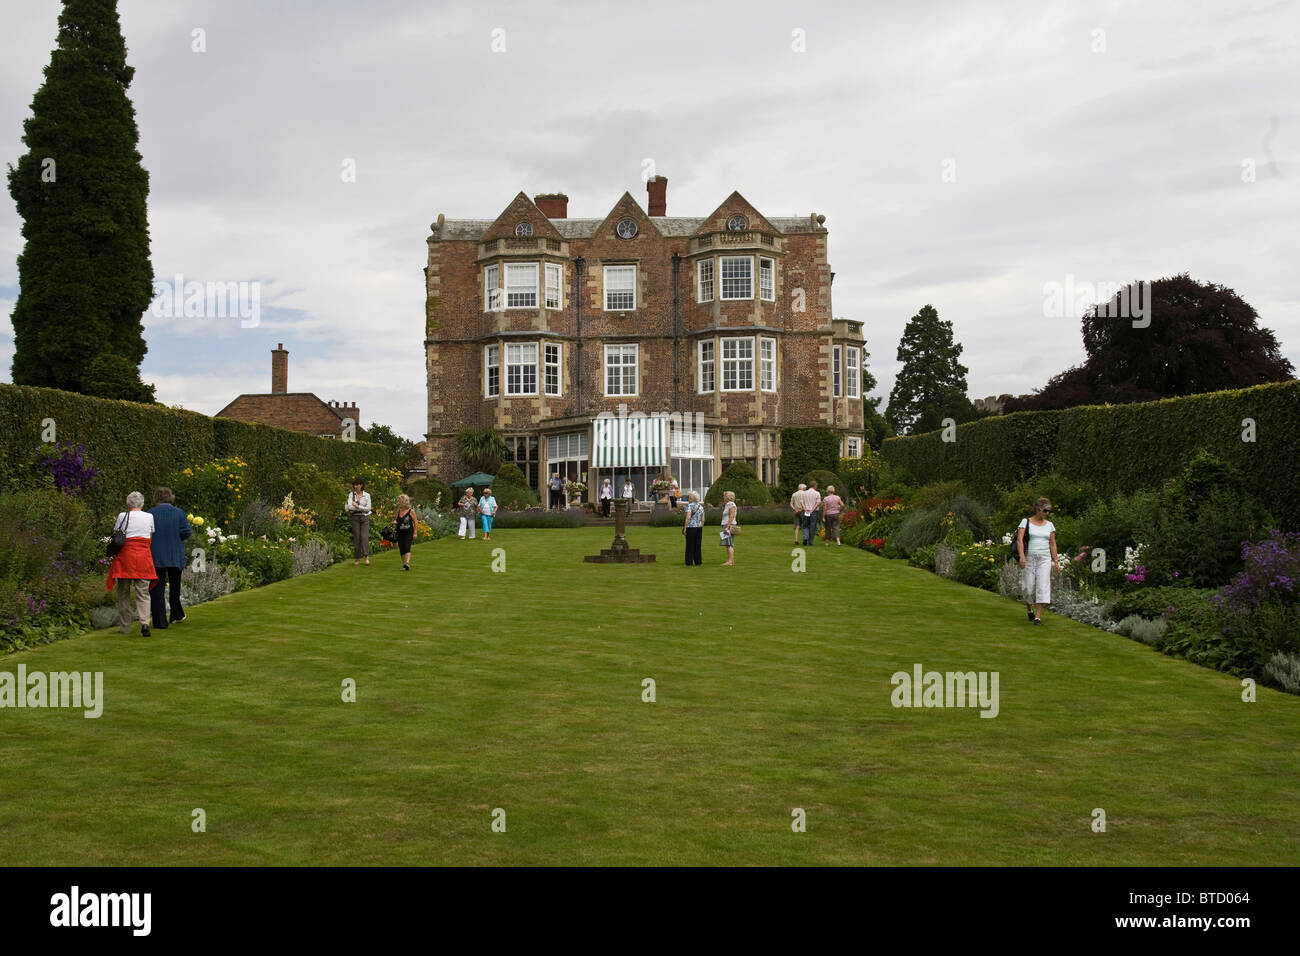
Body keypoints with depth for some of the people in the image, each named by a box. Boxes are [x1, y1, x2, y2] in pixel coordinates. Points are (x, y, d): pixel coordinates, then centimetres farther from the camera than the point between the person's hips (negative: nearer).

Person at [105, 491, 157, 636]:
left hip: (126, 555, -1)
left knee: (123, 592, 10)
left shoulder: (123, 516, 0)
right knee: (143, 592, 1)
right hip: (144, 555, 1)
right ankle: (144, 623, -19)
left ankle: (125, 627, 13)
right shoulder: (149, 517, 6)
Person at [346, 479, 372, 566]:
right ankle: (357, 558, 6)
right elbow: (349, 507, -9)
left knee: (364, 537, -13)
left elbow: (368, 508, -6)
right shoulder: (351, 494, 3)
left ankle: (367, 557, -20)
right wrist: (362, 508, -13)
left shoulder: (367, 495, 2)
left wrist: (357, 506, -12)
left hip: (365, 517, -1)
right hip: (355, 517, 1)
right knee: (356, 538, -1)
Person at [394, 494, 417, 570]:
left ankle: (407, 563, -23)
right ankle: (404, 563, 16)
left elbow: (415, 522, -4)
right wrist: (394, 522, -3)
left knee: (407, 548, -17)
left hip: (408, 533, -6)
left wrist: (415, 533, -7)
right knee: (401, 549, 6)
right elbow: (396, 520, 22)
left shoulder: (411, 511, -6)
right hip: (400, 533, 6)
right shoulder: (398, 511, 10)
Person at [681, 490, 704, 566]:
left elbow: (688, 518, -16)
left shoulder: (689, 506, -8)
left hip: (691, 527, -6)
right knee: (697, 545, 10)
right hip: (699, 527, 6)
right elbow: (703, 519, 10)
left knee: (690, 545, -1)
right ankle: (698, 562, 10)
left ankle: (689, 562, -1)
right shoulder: (701, 507, 11)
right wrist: (701, 527, 17)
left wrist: (685, 528, -12)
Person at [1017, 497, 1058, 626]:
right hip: (1029, 559, -2)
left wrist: (1055, 561, 5)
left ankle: (1038, 616, -13)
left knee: (1042, 586, -13)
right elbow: (1019, 539, -12)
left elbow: (1053, 544, 11)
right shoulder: (1025, 522, -2)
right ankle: (1029, 608, 31)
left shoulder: (1049, 525, 9)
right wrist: (1022, 556, -25)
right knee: (1028, 587, 0)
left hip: (1044, 559, 2)